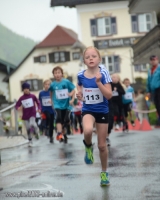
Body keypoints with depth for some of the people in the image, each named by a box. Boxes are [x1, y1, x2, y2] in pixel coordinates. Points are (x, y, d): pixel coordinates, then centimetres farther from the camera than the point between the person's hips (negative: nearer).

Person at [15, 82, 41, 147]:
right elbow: (17, 105, -1)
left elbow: (38, 102, 6)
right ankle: (30, 141, 20)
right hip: (25, 115, 2)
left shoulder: (33, 96, -4)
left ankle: (37, 131, 6)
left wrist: (39, 109, -9)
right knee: (28, 128, 6)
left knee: (32, 124, -27)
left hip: (32, 114, -2)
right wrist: (18, 108, -23)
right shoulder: (21, 98, -2)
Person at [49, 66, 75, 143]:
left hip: (66, 104, 0)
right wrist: (52, 101, 17)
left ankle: (64, 134, 27)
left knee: (66, 120, 5)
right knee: (59, 118, -22)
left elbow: (73, 90, -2)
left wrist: (72, 99, -12)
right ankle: (59, 134, -32)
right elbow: (51, 93, 16)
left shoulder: (67, 82, -9)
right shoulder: (53, 84, -4)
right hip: (57, 105, 0)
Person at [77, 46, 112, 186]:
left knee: (102, 145, 7)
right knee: (88, 130, -34)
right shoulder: (81, 75, -6)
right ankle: (88, 147, 1)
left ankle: (104, 172, 28)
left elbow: (109, 95, -19)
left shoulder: (103, 74, -14)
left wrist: (98, 82, -29)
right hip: (88, 110, 1)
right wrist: (79, 95, -4)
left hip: (102, 111, -1)